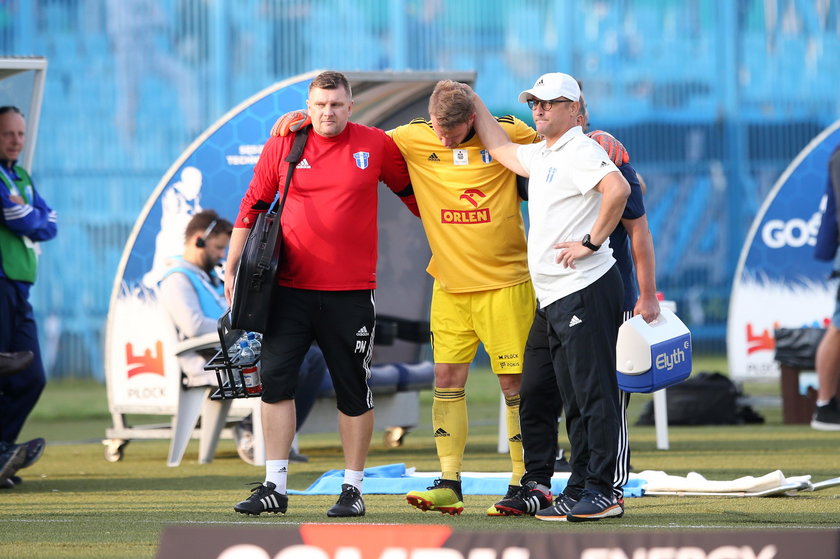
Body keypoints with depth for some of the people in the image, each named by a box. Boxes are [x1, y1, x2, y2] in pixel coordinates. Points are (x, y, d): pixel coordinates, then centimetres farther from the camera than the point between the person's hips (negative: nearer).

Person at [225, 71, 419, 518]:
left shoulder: (376, 146, 0)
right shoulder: (283, 144, 2)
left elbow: (413, 193, 14)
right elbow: (252, 207, 9)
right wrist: (231, 270, 7)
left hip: (351, 292, -1)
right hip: (291, 288, 1)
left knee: (353, 390, 4)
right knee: (275, 378, -5)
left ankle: (353, 488, 14)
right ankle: (275, 487, -1)